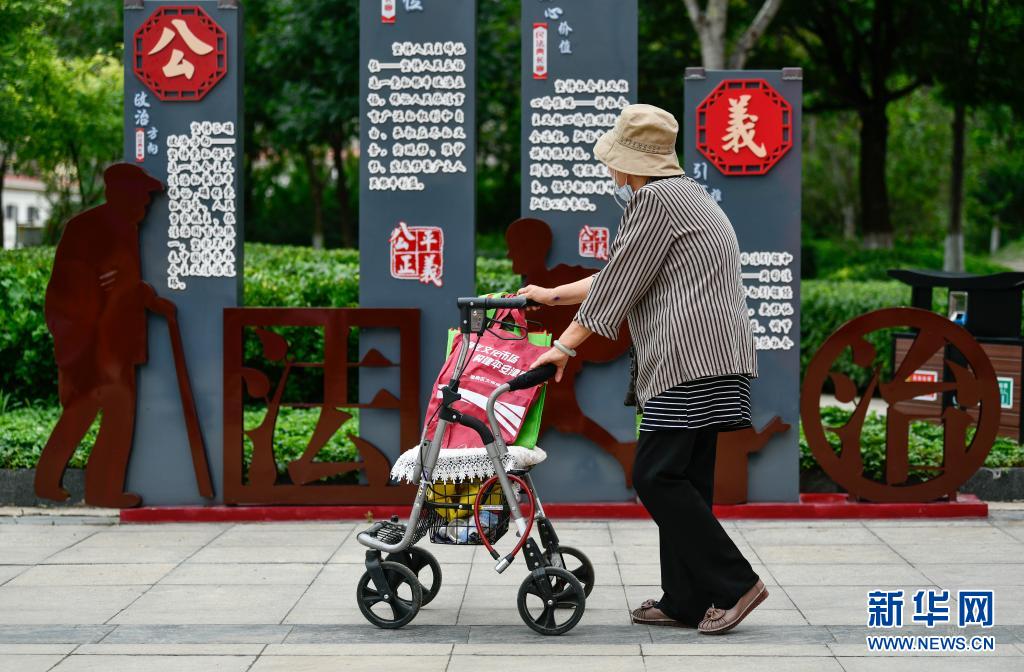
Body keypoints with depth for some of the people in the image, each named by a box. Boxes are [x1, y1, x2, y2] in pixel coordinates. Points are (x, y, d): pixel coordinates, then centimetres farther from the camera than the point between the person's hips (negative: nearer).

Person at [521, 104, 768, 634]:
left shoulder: (654, 200, -9)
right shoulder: (681, 193, 24)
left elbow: (617, 285, -10)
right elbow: (617, 275, 30)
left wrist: (565, 345, -3)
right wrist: (551, 296, 34)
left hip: (690, 358, -10)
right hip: (707, 358, 10)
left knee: (657, 476, -9)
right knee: (684, 479, 10)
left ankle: (734, 584, -10)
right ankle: (684, 601, 12)